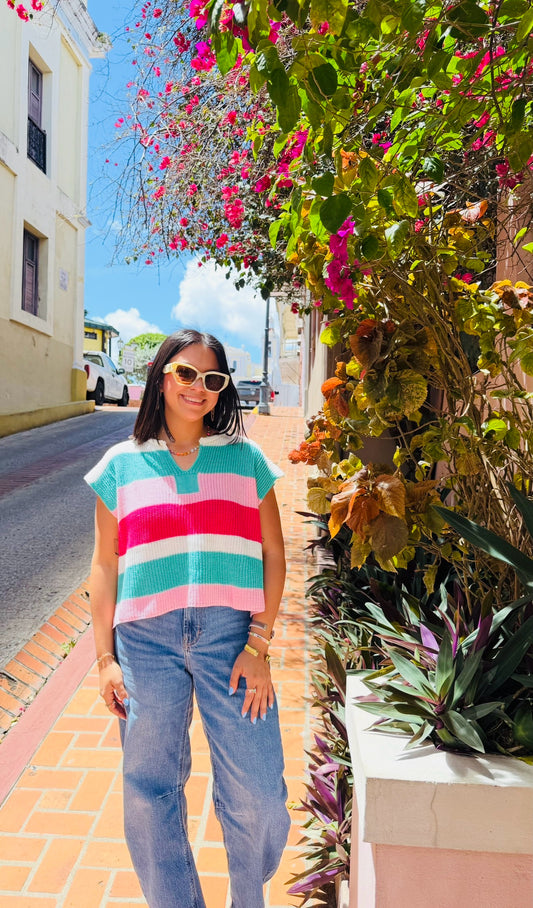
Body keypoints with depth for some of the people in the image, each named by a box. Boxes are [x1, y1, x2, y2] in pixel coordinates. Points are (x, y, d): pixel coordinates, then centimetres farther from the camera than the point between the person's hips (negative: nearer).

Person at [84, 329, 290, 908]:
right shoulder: (122, 464, 7)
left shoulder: (245, 458, 6)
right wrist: (105, 657, 4)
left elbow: (273, 554, 4)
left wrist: (259, 646, -3)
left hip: (231, 635, 0)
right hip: (146, 638, 1)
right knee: (149, 794, 10)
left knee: (256, 796, 2)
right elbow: (105, 565, 9)